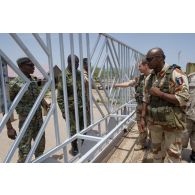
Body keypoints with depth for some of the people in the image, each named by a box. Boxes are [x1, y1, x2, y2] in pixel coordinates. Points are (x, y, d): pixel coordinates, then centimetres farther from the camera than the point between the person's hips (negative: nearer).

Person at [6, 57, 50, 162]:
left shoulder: (33, 80, 5)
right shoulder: (14, 84, -15)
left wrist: (46, 105, -6)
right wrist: (9, 128, -17)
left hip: (39, 120, 7)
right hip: (26, 122, -6)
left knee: (41, 146, 20)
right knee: (25, 152, 2)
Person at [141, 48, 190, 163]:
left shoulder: (176, 74, -13)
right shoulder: (149, 78, 6)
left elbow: (183, 99, -19)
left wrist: (160, 93, -20)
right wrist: (143, 118, 6)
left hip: (172, 123, -5)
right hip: (154, 122, 6)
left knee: (172, 154, 7)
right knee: (157, 150, 19)